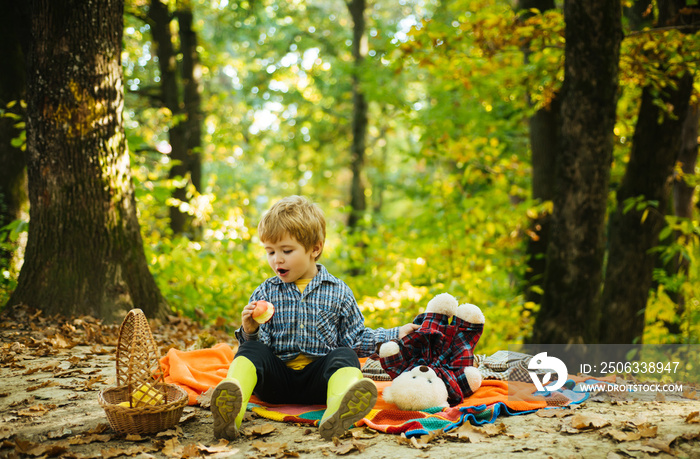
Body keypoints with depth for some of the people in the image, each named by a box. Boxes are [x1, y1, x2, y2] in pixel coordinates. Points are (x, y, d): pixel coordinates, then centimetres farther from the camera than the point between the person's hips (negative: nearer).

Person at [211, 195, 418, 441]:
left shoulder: (338, 292, 10)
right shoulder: (265, 293, 10)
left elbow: (355, 339, 14)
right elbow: (261, 343, 4)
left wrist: (395, 335, 7)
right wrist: (250, 332, -18)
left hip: (318, 380, -1)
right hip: (277, 378, 1)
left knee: (345, 356, -27)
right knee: (251, 350, -23)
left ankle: (338, 408, -62)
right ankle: (230, 410, -53)